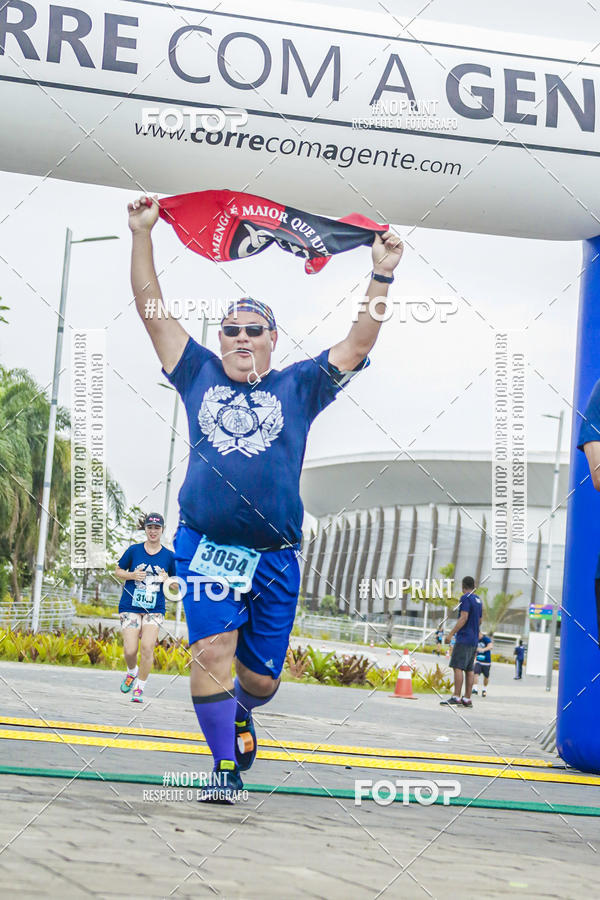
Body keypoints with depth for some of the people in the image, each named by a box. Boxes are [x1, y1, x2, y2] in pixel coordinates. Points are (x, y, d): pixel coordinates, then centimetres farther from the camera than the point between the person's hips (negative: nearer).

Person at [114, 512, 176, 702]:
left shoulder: (169, 556, 4)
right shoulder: (134, 550, 2)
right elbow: (118, 571, 12)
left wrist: (167, 580, -11)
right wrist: (132, 575, -8)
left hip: (155, 609, 0)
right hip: (130, 606, 0)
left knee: (147, 647, -15)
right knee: (130, 650, -8)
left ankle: (139, 689, 1)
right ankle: (132, 672, 27)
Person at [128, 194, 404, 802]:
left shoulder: (298, 387, 13)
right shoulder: (199, 375, 13)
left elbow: (359, 344, 7)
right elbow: (152, 308, 11)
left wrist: (382, 277, -2)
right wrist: (142, 234, 6)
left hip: (274, 558, 1)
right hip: (204, 546, -1)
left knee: (261, 677, 6)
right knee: (212, 649, -19)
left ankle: (239, 712, 41)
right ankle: (225, 765, -6)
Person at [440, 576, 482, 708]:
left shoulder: (466, 598, -9)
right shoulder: (478, 600, 16)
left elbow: (463, 618, -17)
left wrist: (451, 634, -19)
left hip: (464, 639, -9)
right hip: (474, 640, 9)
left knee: (458, 667, -11)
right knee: (469, 669, 8)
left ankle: (456, 697, -17)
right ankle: (467, 699, 6)